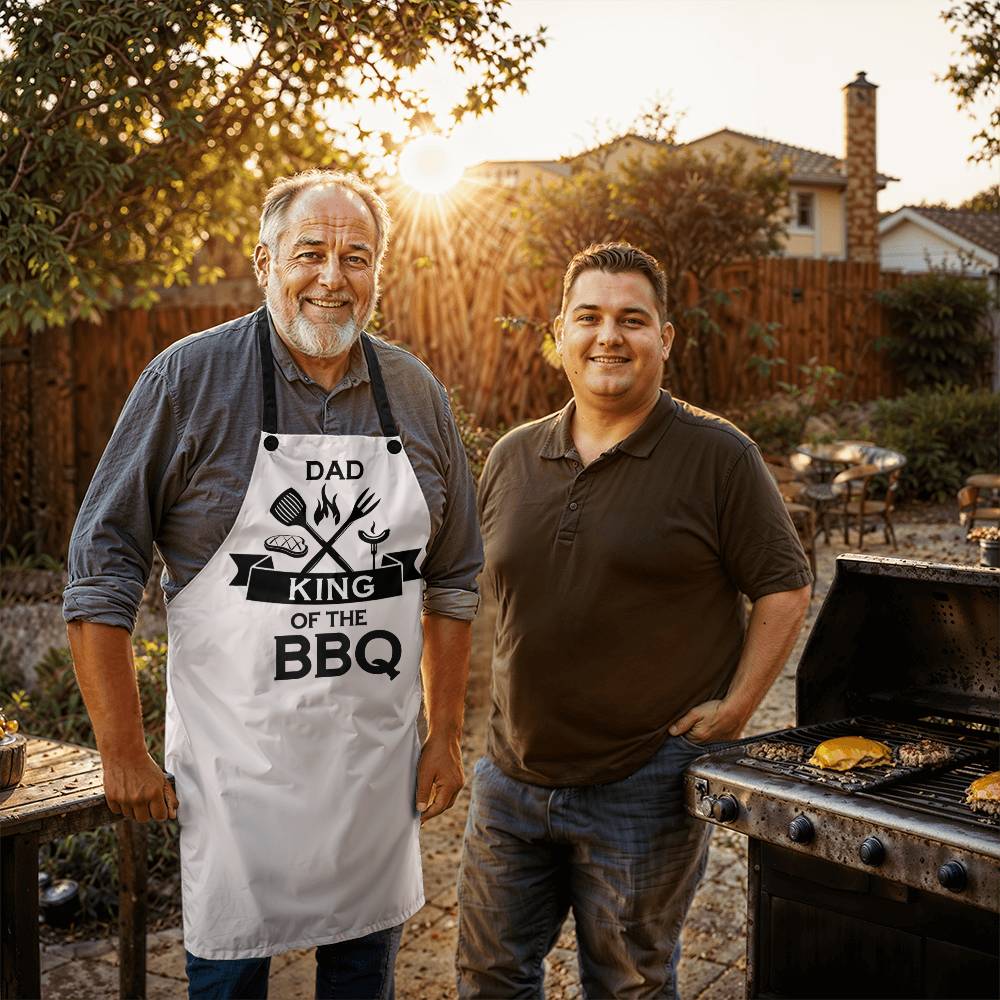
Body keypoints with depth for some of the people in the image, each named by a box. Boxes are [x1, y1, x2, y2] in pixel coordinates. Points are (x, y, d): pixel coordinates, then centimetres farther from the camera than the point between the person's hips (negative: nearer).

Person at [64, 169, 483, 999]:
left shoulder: (418, 397, 3)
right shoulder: (190, 379, -9)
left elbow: (453, 580, 9)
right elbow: (102, 571, -8)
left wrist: (446, 737, 7)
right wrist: (123, 754, -8)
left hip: (378, 763, 4)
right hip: (236, 765, -3)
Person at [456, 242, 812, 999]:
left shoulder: (718, 456, -10)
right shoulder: (513, 458, 5)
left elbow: (785, 589, -6)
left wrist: (735, 708, -12)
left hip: (643, 787, -4)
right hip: (513, 775, 5)